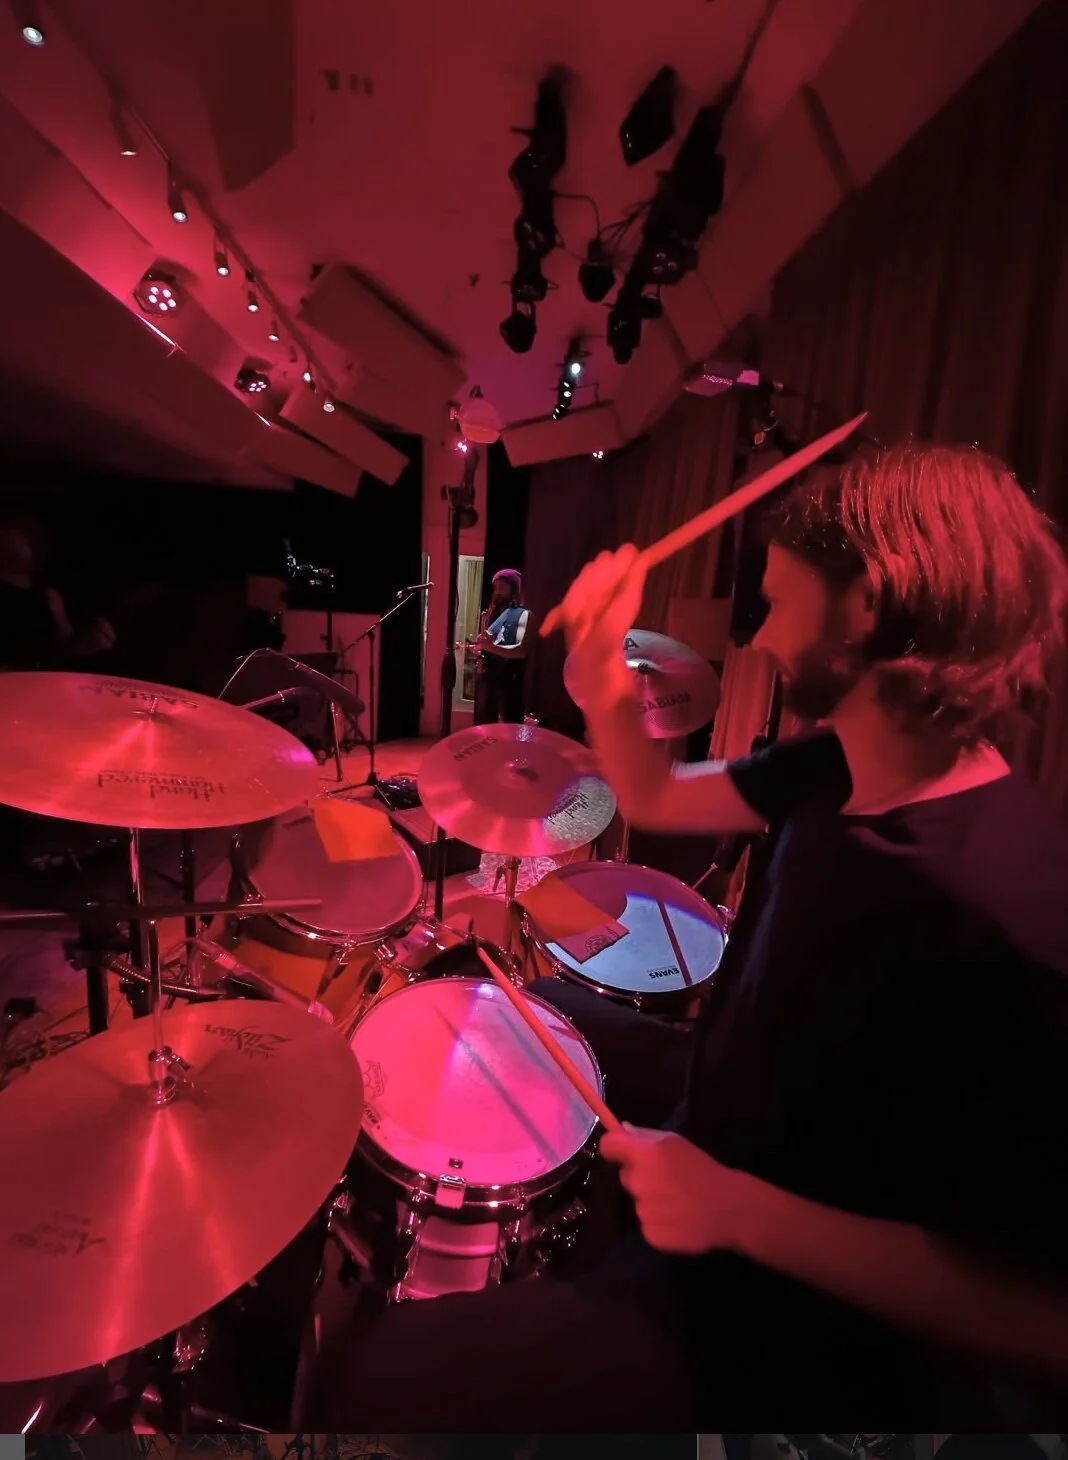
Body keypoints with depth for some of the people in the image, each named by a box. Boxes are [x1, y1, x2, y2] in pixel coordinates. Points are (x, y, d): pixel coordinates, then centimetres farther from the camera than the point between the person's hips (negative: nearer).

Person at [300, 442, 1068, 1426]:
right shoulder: (839, 764, -8)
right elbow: (654, 799, 2)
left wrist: (739, 1211, -26)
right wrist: (602, 660, -12)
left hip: (789, 1296, -7)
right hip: (718, 1118, 7)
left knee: (368, 1374, -11)